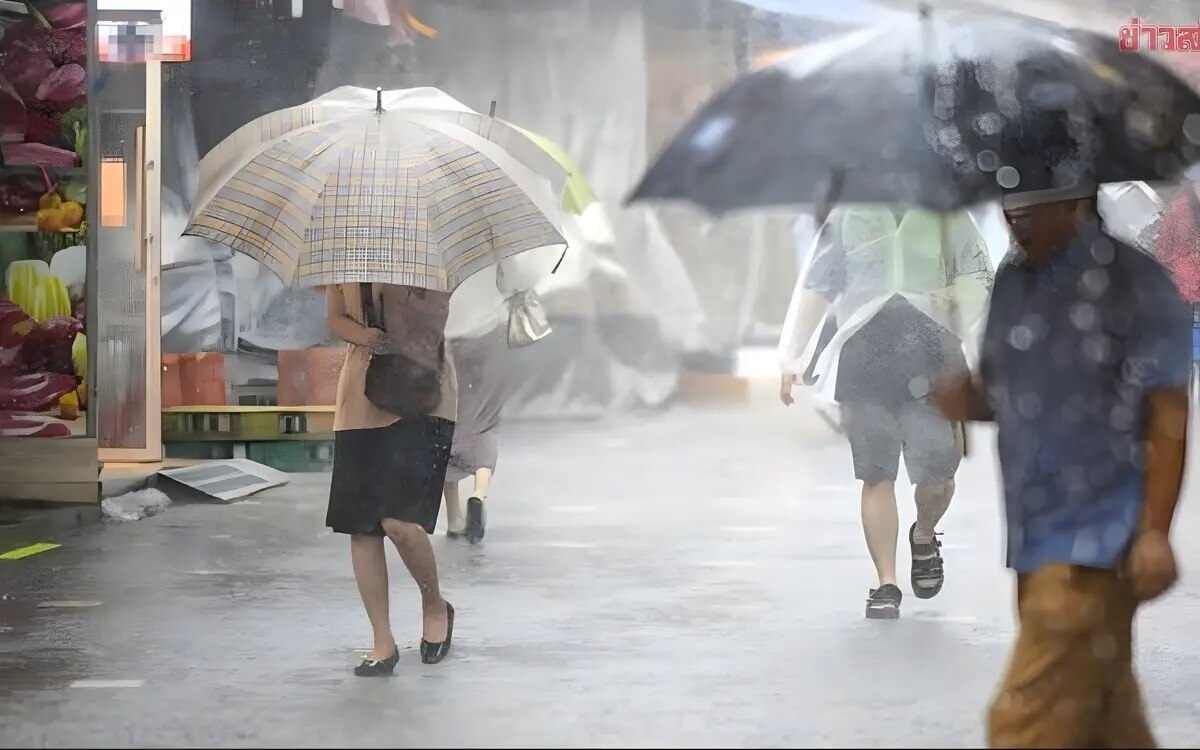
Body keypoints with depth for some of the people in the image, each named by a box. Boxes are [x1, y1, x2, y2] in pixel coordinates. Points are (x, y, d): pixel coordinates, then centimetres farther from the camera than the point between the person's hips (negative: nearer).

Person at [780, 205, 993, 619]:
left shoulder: (949, 219, 11)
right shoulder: (848, 217, 14)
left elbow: (980, 282, 10)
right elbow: (814, 289, 15)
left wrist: (953, 297, -13)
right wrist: (792, 356, 9)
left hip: (930, 361, 0)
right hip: (863, 363, 1)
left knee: (936, 472, -7)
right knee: (876, 476, -1)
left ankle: (924, 537, 26)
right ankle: (886, 586, 4)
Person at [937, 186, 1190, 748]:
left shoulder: (1131, 282, -11)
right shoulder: (1011, 285, 11)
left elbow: (1168, 413, -12)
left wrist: (1154, 532, -16)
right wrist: (970, 400, -3)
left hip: (1096, 547, -7)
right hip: (1035, 543, 7)